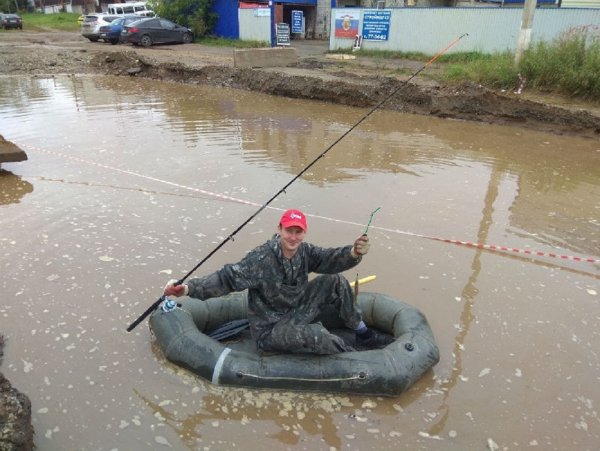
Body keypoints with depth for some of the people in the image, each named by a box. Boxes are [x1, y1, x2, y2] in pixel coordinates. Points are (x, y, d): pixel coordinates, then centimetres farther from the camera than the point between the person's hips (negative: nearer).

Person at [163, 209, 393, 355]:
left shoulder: (305, 251, -5)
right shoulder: (260, 259, -24)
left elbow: (330, 259, -15)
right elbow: (227, 278, -27)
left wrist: (354, 253, -37)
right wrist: (188, 288, -39)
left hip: (297, 312, 7)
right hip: (270, 329, -7)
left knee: (336, 281, -3)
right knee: (315, 335, -34)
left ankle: (363, 334, 14)